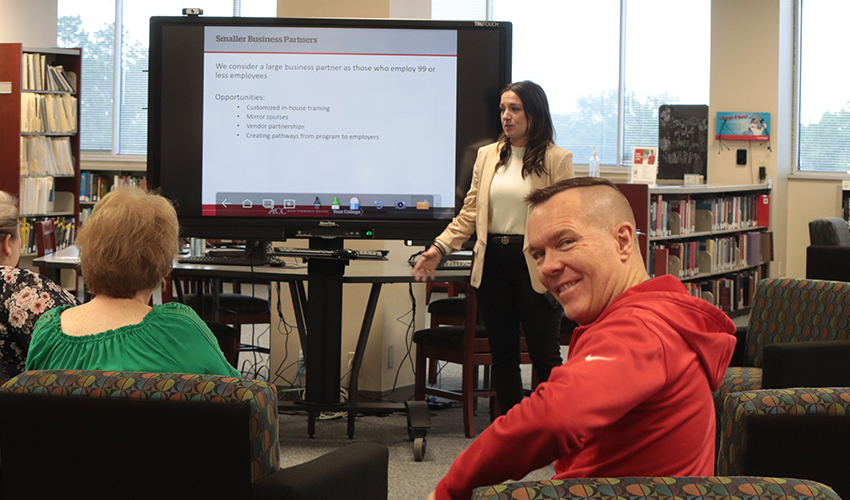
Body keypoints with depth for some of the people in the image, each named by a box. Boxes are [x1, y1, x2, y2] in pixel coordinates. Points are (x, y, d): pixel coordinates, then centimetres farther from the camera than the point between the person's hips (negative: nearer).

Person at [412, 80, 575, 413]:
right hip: (493, 262, 5)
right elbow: (470, 213, 11)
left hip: (534, 264, -5)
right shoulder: (487, 156, 11)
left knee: (544, 355, -2)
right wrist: (439, 248, 0)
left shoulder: (556, 159, -3)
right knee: (502, 353, 9)